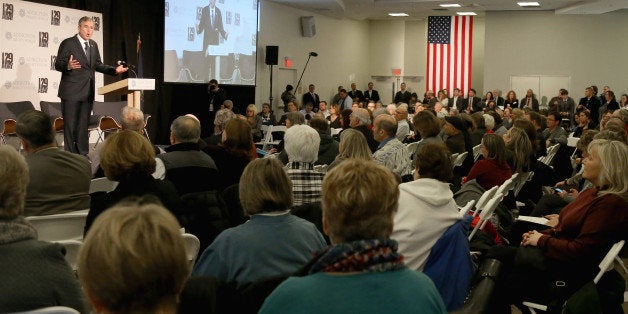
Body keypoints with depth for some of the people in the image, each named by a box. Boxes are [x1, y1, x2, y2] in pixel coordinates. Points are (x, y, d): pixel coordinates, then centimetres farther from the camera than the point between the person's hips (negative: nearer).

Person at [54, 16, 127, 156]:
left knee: (83, 125, 12)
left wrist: (114, 70, 5)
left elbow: (98, 65, 19)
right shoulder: (68, 43, -7)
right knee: (70, 125, -2)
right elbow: (58, 65, -9)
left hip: (87, 92, 6)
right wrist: (68, 66, -31)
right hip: (71, 92, -6)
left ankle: (83, 154, 19)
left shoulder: (93, 45, 13)